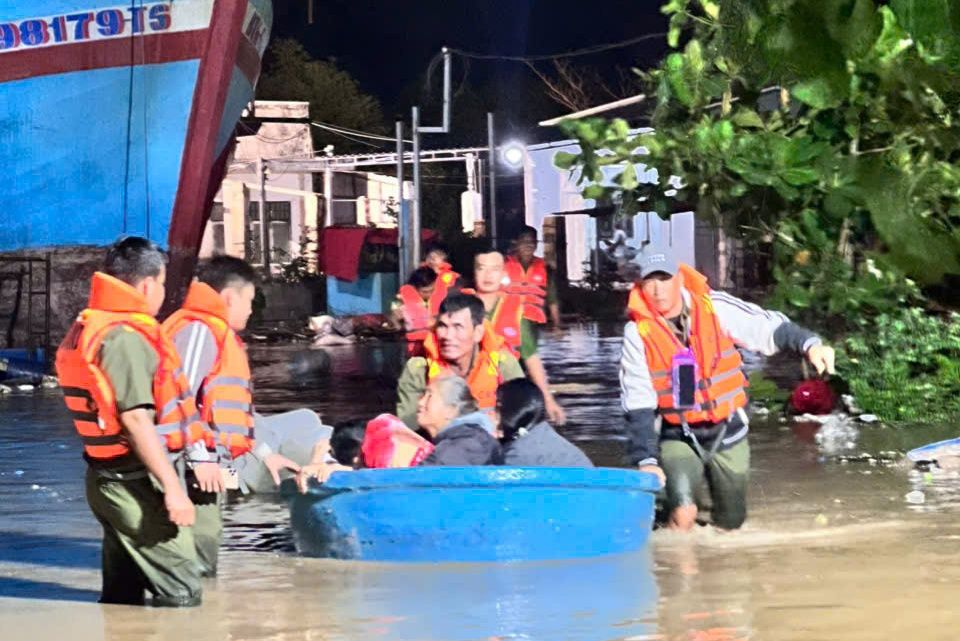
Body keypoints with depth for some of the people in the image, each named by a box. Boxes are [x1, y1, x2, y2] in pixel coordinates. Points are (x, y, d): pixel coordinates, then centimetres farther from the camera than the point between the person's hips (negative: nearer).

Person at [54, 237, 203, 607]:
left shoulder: (87, 330, 14)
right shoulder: (125, 337, -17)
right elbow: (136, 419, -24)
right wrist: (172, 488, -24)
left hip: (107, 478, 10)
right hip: (135, 484, -10)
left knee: (122, 597, 14)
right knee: (182, 593, -9)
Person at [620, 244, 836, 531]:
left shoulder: (716, 308, -10)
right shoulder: (638, 333, -10)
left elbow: (769, 327, -12)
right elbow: (638, 404, -9)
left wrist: (809, 343, -31)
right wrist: (646, 460, -16)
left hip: (727, 433, 2)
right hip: (679, 438, -2)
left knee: (730, 524, 11)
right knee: (683, 513, -25)